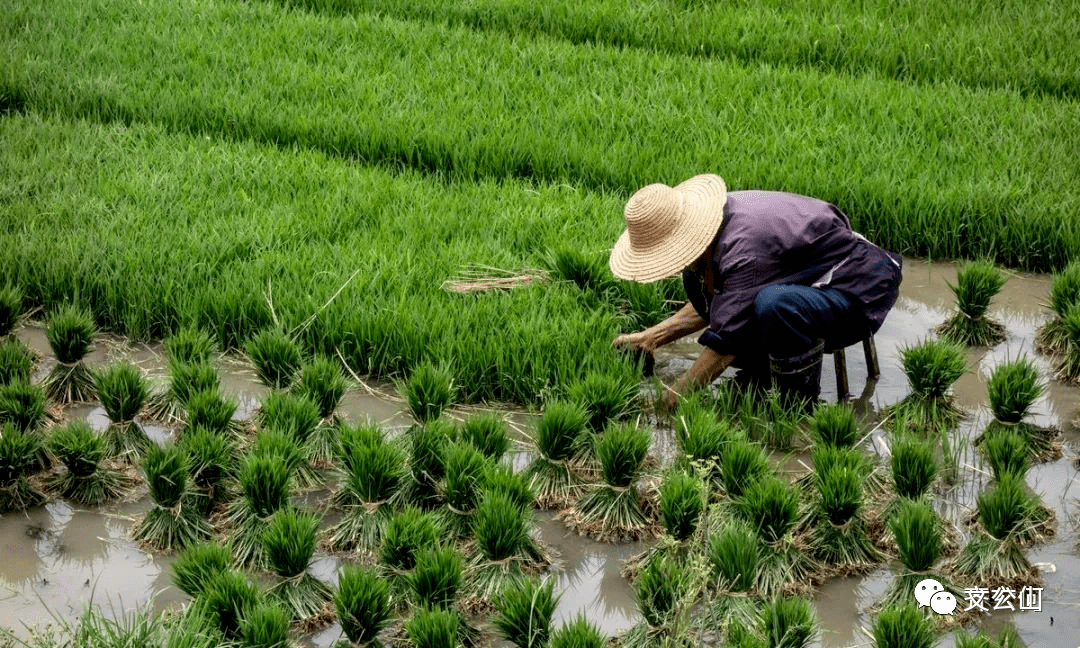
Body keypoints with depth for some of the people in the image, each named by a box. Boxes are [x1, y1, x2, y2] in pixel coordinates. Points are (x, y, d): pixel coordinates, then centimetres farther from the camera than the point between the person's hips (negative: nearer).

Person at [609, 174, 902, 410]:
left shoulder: (746, 247, -32)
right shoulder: (710, 220, -4)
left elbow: (724, 345, -27)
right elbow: (710, 306, 13)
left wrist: (672, 399, -17)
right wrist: (652, 337, 8)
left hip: (860, 295, -10)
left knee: (775, 303, -40)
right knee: (697, 279, 4)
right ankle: (761, 379, 8)